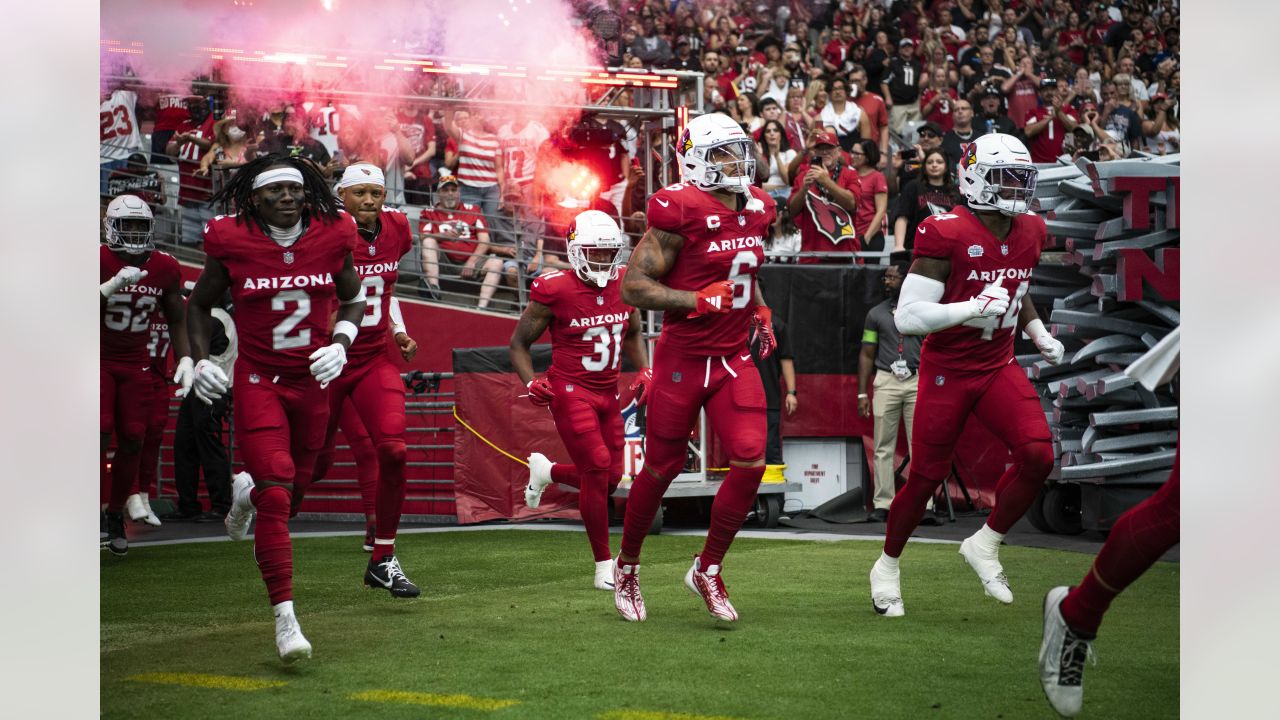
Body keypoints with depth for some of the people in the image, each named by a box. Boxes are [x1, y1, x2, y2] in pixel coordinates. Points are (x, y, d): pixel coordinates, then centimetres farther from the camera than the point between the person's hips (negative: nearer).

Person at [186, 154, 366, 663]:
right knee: (275, 496, -14)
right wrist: (200, 360, -4)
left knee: (296, 474, 18)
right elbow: (199, 304, 8)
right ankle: (285, 619, -12)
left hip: (312, 379, 4)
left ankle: (245, 490, 57)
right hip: (258, 379, -4)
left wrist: (341, 343, -5)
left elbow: (352, 299, 13)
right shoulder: (233, 244, -9)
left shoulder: (332, 238, -3)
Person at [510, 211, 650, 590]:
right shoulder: (556, 290, -14)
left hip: (608, 393, 6)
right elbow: (519, 342, -3)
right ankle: (604, 566, -6)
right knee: (598, 467, -16)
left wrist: (644, 371, 6)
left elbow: (632, 335, 22)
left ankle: (546, 470, 37)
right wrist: (531, 383, -18)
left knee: (609, 479, 5)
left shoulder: (624, 284, 2)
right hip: (571, 391, -6)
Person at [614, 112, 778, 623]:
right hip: (683, 358, -5)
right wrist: (699, 301, -23)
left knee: (751, 462, -9)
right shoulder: (682, 212, -16)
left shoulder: (756, 210, 6)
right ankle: (627, 567, 29)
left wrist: (759, 311, 10)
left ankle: (708, 570, 9)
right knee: (662, 468, 7)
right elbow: (633, 287, -17)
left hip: (734, 360, 5)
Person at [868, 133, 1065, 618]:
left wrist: (1039, 334, 9)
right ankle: (887, 567, 27)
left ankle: (985, 545, 6)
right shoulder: (947, 234, -19)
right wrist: (973, 308, -29)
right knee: (926, 478, 3)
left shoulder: (1029, 232, 2)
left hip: (998, 368, 5)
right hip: (946, 371, -5)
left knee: (1038, 456, -15)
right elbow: (907, 317, -21)